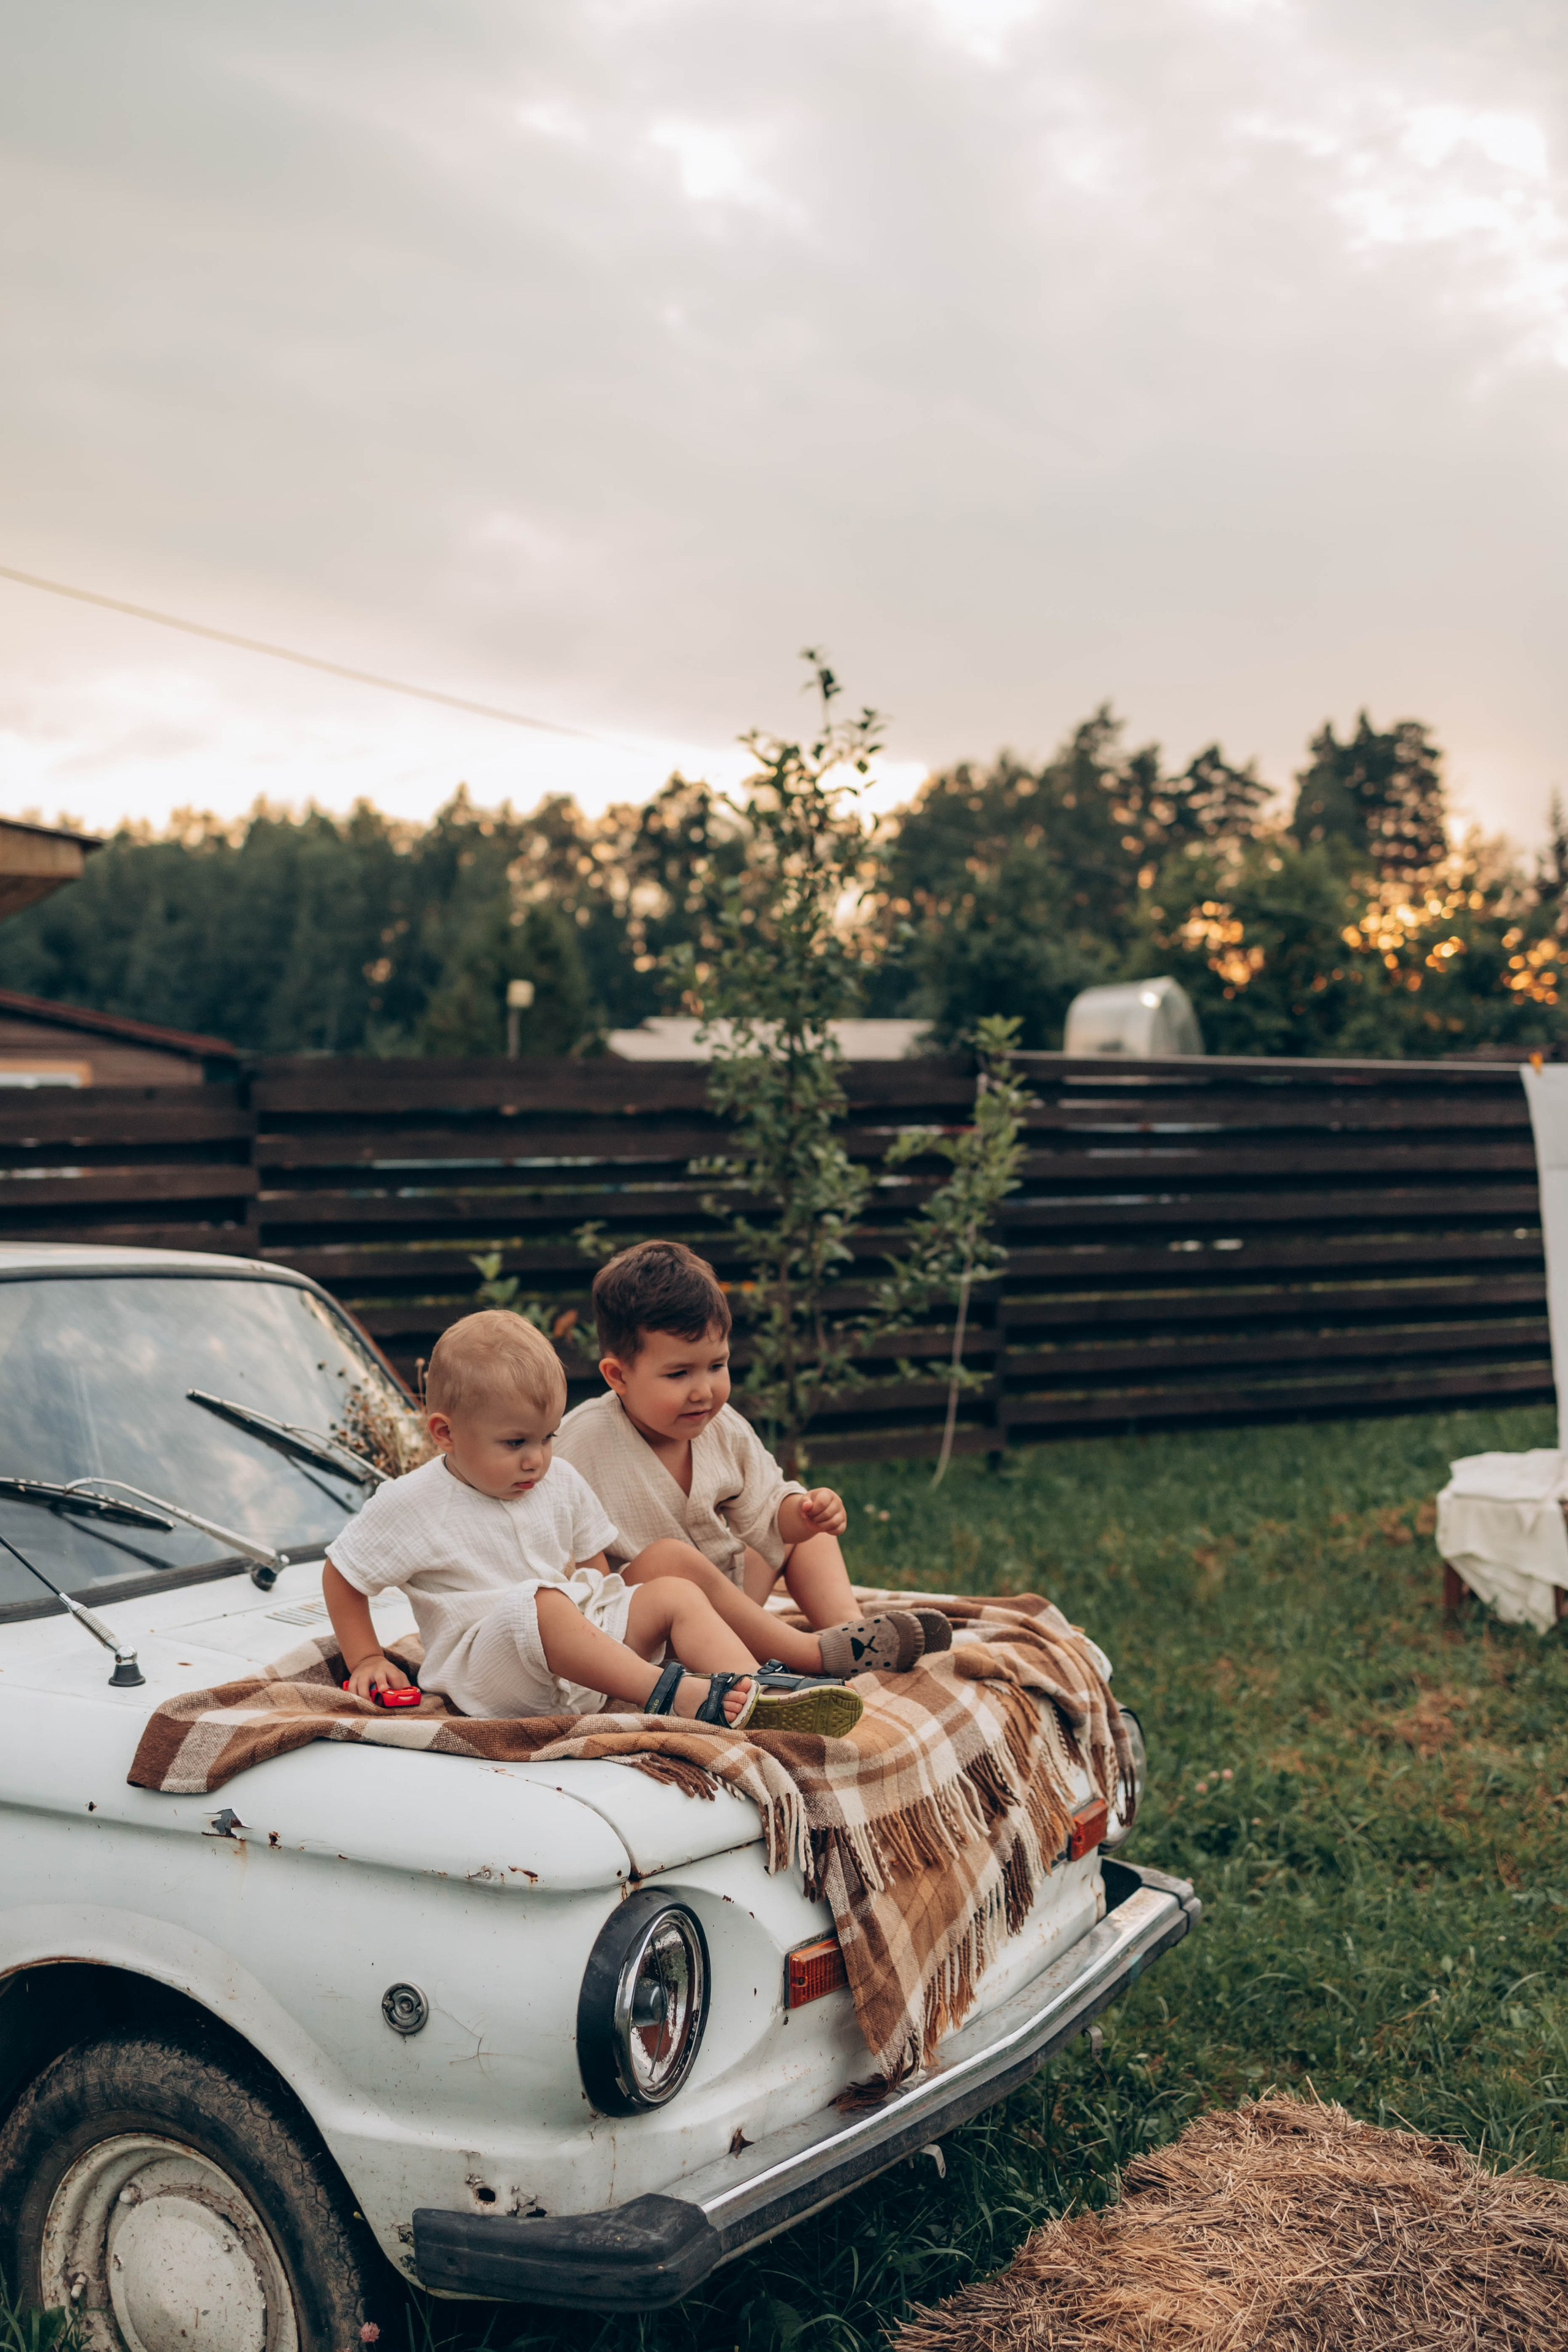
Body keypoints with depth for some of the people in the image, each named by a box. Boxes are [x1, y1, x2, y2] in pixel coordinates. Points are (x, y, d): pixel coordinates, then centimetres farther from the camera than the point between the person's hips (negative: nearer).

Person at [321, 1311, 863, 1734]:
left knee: (675, 1592, -11)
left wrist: (602, 1606, 3)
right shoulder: (408, 1505, -5)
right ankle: (671, 1693, -49)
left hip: (584, 1647, 7)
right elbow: (341, 1577, 5)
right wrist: (366, 1661, 2)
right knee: (539, 1603, -38)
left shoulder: (561, 1484, 11)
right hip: (491, 1673, -7)